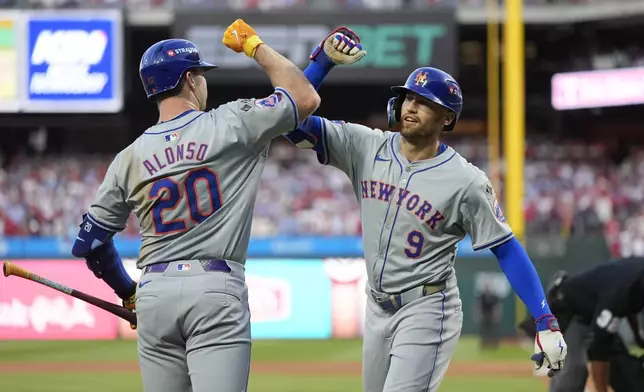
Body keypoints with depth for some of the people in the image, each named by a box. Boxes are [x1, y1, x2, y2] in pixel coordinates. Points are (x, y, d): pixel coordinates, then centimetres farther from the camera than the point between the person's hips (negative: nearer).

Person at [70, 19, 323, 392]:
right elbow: (306, 97, 4)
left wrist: (128, 293, 30)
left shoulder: (129, 158, 9)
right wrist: (256, 46, 16)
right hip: (216, 291, -4)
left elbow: (89, 242, 15)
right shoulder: (230, 125, -3)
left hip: (154, 295, 4)